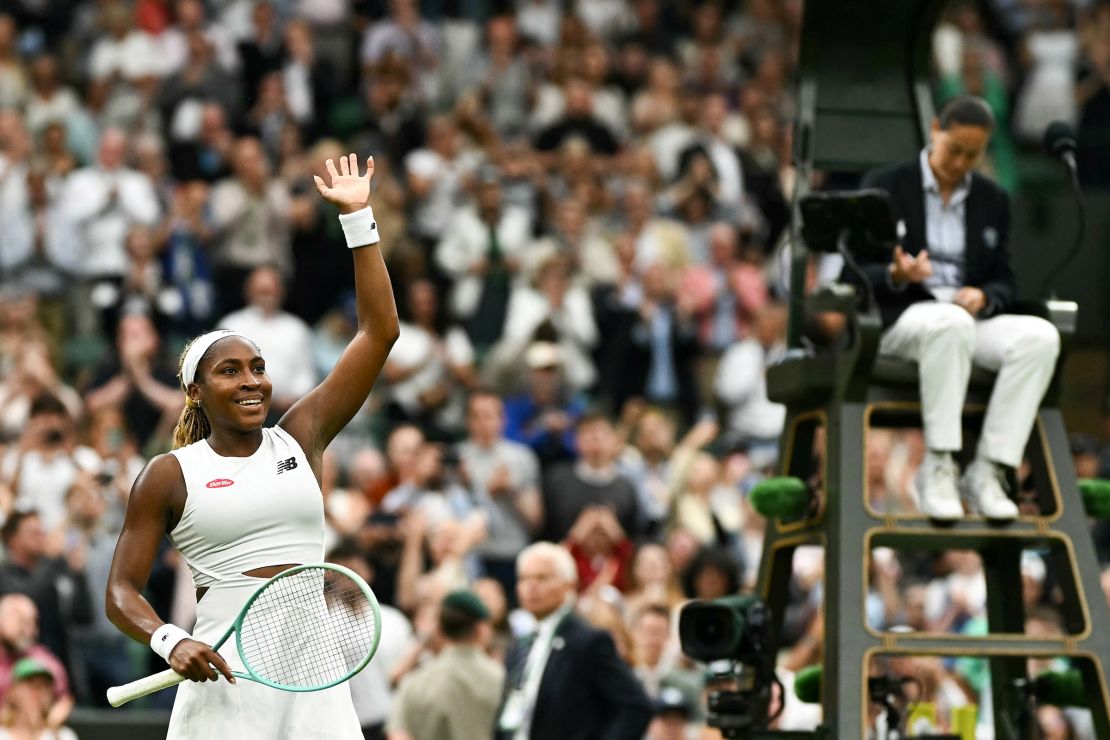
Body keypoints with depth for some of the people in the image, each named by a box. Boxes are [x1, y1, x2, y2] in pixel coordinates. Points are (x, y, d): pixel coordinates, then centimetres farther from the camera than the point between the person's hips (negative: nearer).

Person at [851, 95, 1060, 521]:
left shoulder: (993, 201, 16)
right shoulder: (884, 187, 5)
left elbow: (1004, 282, 13)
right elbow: (860, 273, 0)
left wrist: (983, 297, -12)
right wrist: (897, 276, -23)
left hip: (971, 317, 4)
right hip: (900, 318, -4)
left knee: (1040, 336, -27)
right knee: (950, 324, -41)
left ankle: (986, 472, -29)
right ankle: (938, 467, -36)